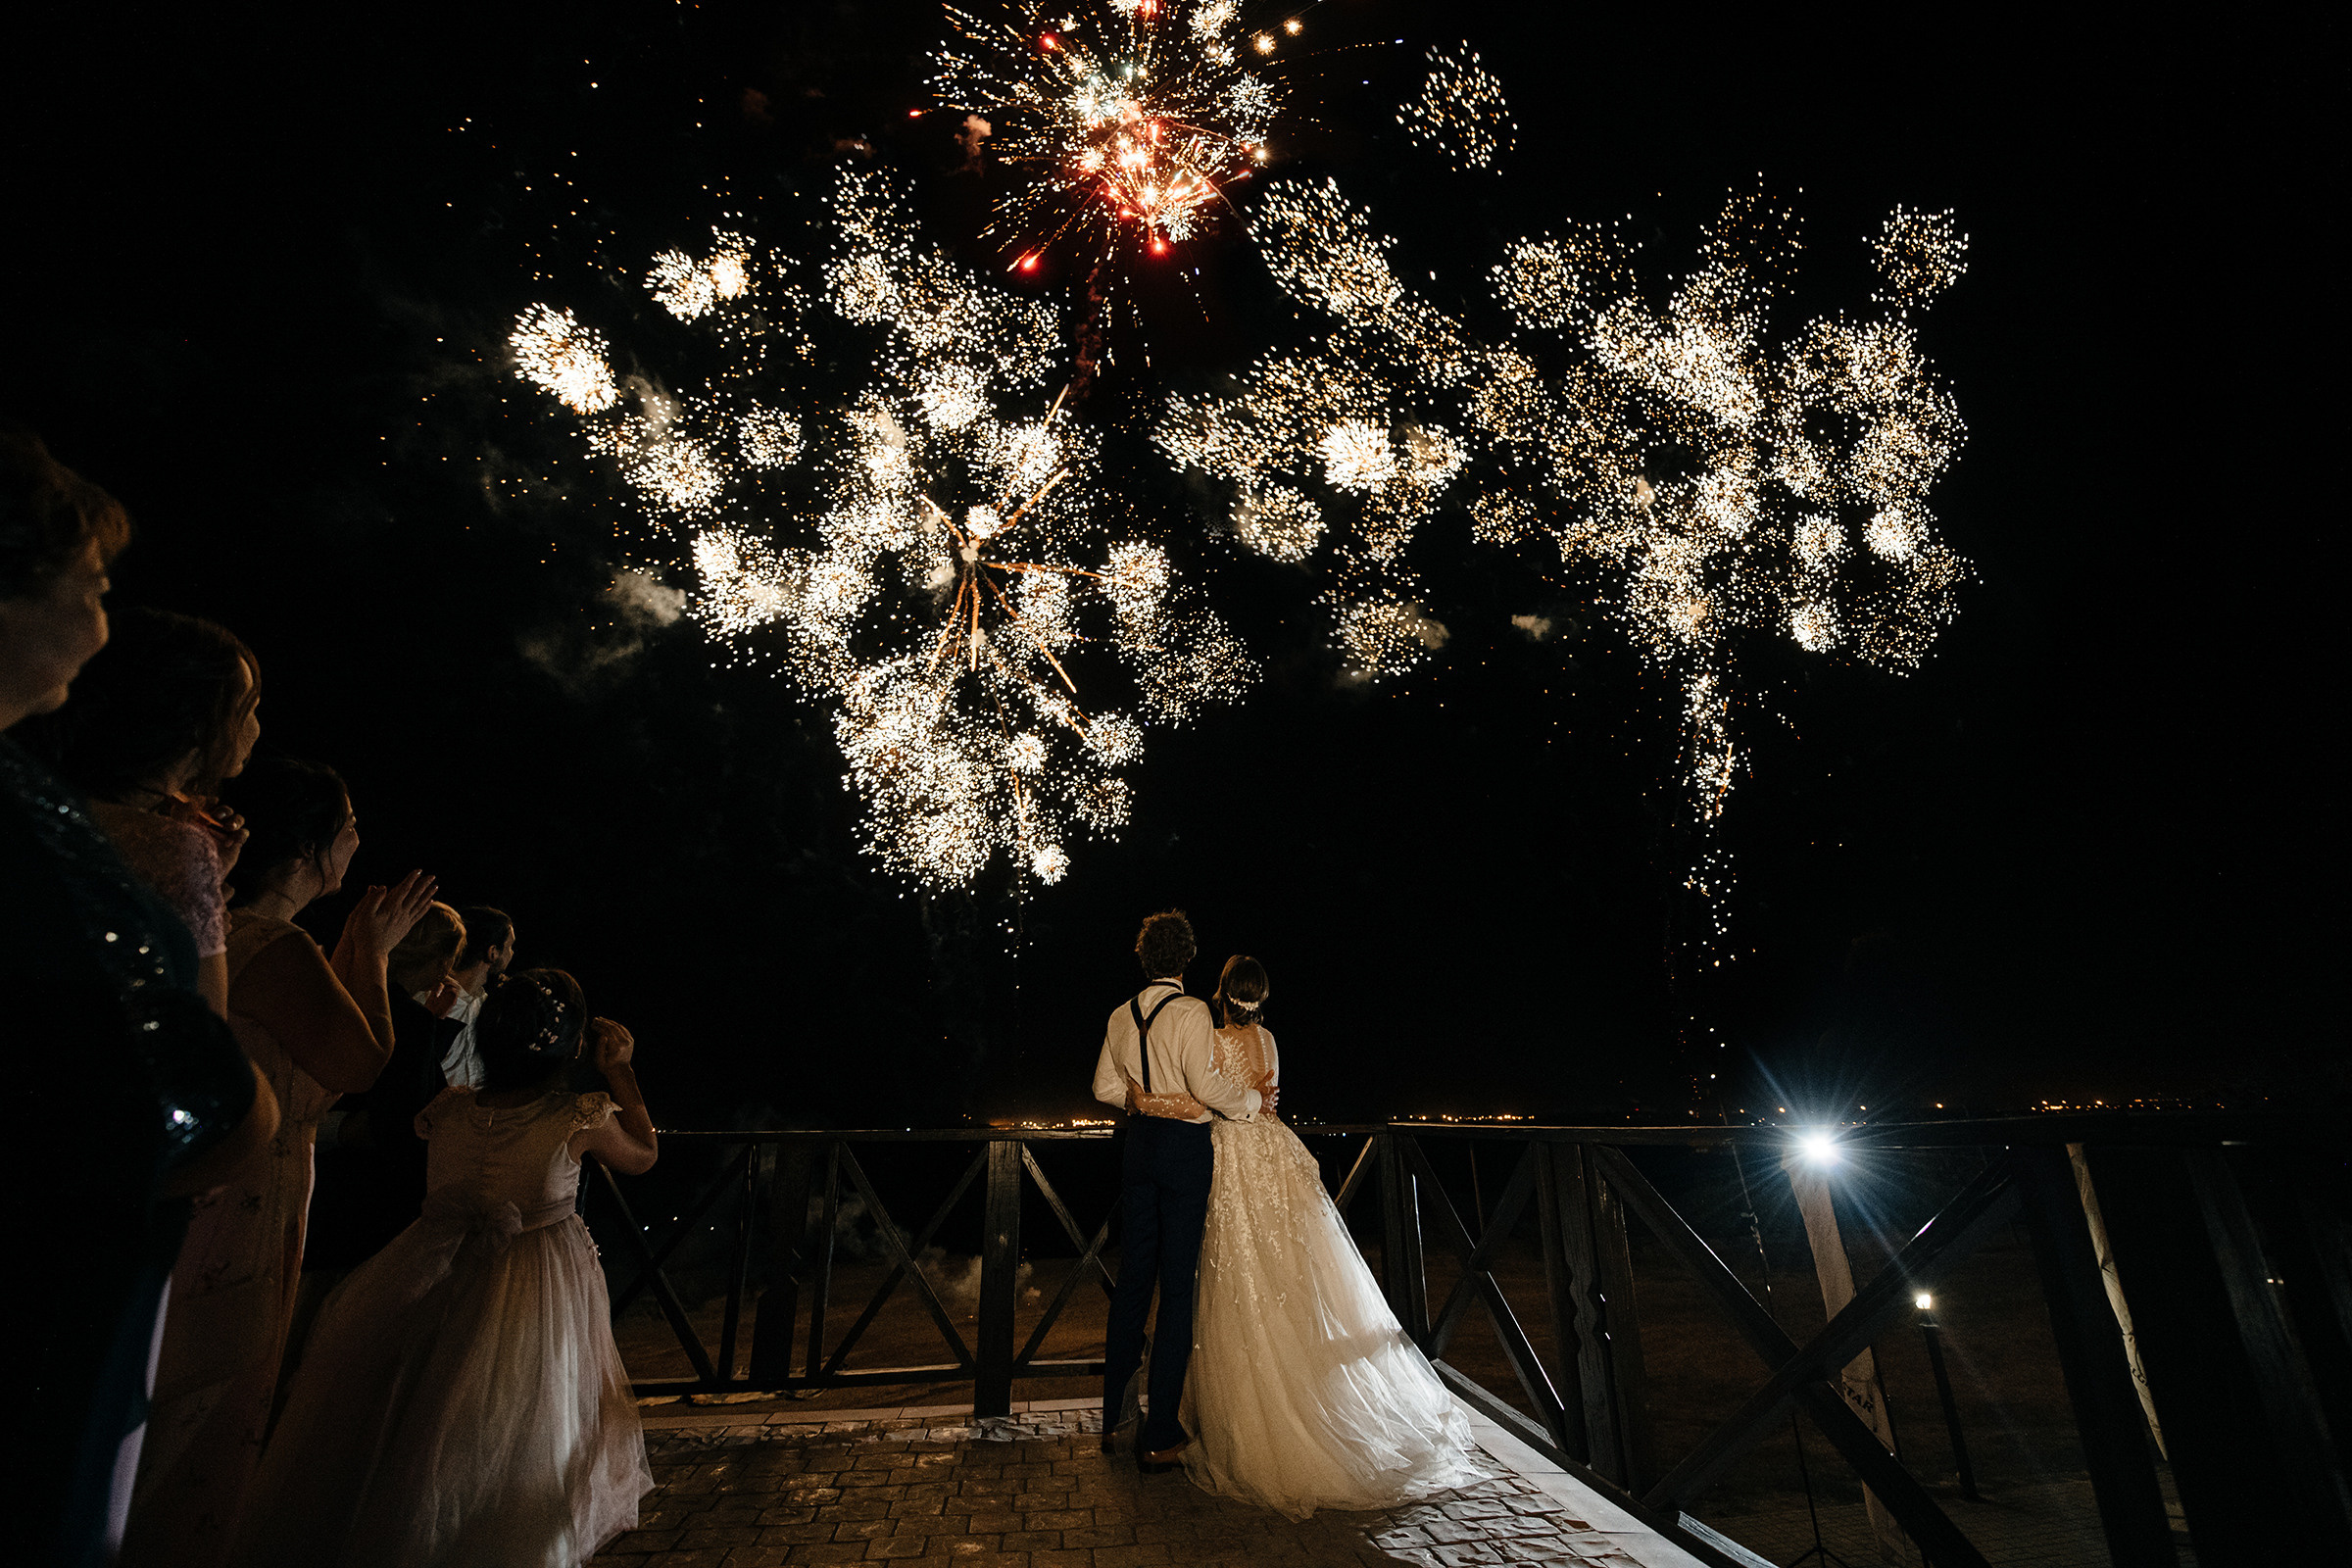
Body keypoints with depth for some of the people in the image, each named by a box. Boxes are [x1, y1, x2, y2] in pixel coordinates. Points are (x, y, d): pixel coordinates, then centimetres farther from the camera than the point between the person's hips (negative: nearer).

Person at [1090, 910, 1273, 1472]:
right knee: (1177, 1285, 2)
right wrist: (1253, 1098, -4)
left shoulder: (1121, 1016, 5)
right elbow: (1206, 1087, -19)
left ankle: (1113, 1417, 26)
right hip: (1185, 1146, -6)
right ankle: (1160, 1435, 10)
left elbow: (1105, 1087, 11)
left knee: (1132, 1279, 15)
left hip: (1138, 1145, 6)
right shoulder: (1190, 1011, -13)